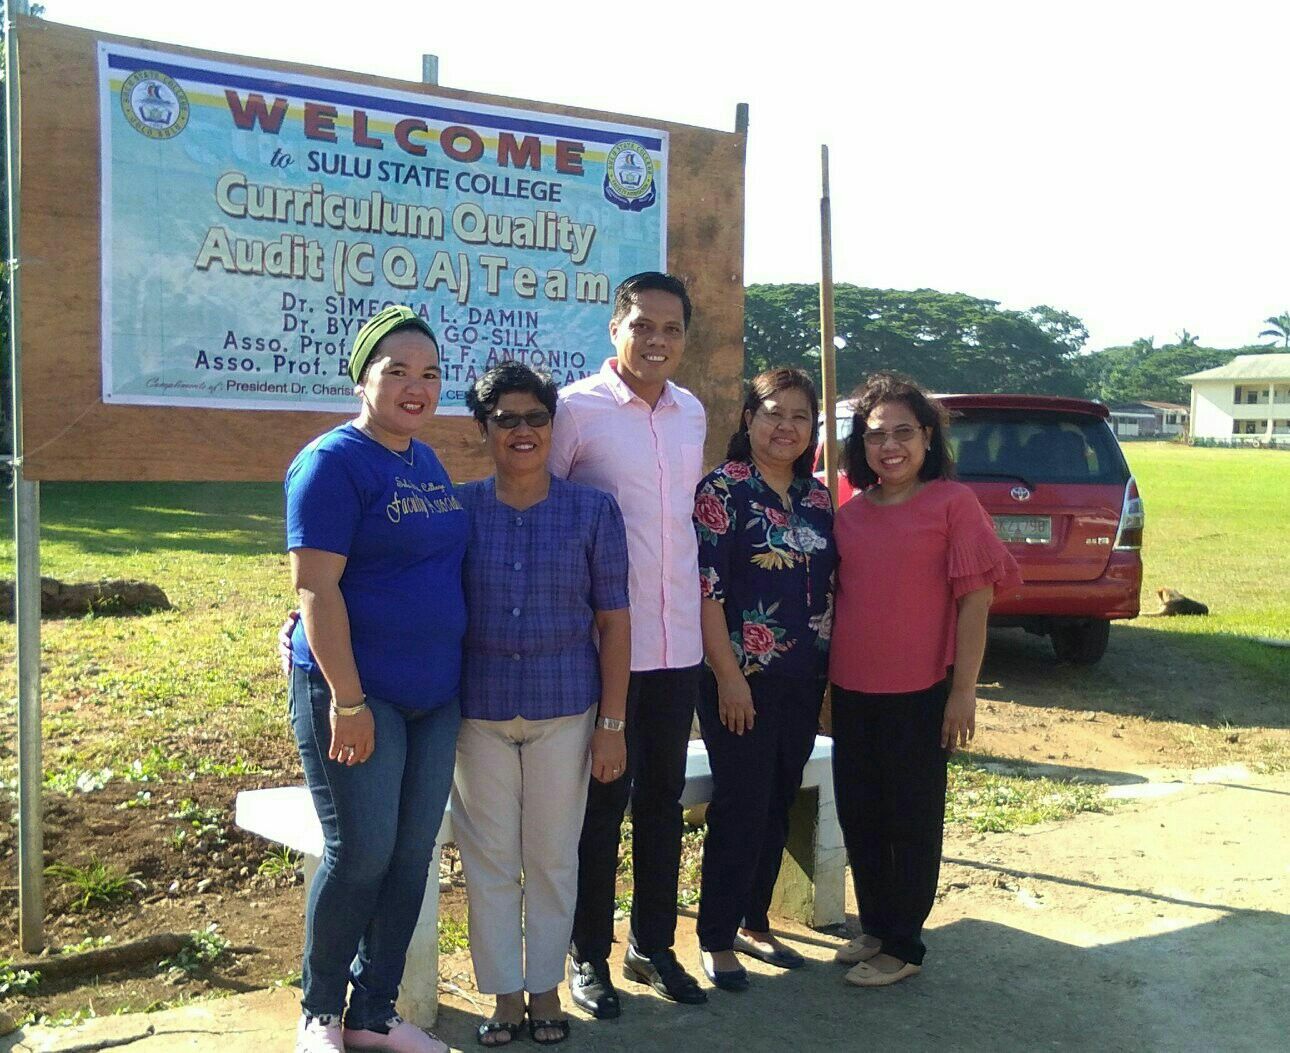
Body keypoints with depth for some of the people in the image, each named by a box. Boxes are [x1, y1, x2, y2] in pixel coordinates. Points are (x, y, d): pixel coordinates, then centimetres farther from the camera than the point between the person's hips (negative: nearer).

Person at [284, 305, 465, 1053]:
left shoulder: (428, 463, 12)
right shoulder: (334, 461, -11)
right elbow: (315, 586, -16)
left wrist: (461, 679, 17)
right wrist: (347, 700, -20)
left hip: (434, 695, 8)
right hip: (356, 692, -7)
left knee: (413, 856, 10)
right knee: (361, 853, -2)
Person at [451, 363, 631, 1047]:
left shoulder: (593, 511, -2)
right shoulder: (457, 509, -1)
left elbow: (613, 619, -1)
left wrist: (612, 722, -2)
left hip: (565, 710, 0)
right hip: (479, 709, 1)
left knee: (553, 857, 10)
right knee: (488, 859, 9)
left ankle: (545, 987, 29)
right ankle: (503, 992, 26)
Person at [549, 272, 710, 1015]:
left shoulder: (693, 415, 8)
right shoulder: (576, 408, -10)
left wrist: (697, 604, 15)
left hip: (679, 641, 5)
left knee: (664, 799, 14)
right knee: (602, 802, 6)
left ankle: (654, 945, 30)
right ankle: (590, 955, 23)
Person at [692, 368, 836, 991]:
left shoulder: (819, 500, 10)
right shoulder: (723, 490, -9)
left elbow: (831, 588, 16)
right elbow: (706, 588, -14)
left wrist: (832, 672, 12)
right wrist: (729, 677, -17)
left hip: (803, 682, 6)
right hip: (744, 680, -6)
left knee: (778, 805, 14)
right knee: (740, 807, 0)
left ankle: (754, 923, 30)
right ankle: (717, 940, 15)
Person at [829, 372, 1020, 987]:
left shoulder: (952, 503, -8)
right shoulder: (851, 513, 7)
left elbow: (976, 599, -10)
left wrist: (964, 689, -14)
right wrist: (828, 680, 12)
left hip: (920, 694, -6)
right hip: (852, 692, 6)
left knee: (911, 821, 7)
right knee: (859, 817, 16)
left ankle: (903, 946, 22)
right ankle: (874, 928, 33)